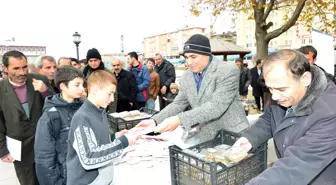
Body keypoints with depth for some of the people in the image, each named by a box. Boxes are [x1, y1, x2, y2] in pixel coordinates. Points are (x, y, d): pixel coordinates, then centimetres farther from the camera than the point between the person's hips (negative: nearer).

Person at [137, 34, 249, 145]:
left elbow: (216, 106, -26)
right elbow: (178, 104, 8)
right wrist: (154, 120, -9)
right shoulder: (186, 77, 4)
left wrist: (179, 120, -33)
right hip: (204, 135, 5)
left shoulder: (228, 71, -16)